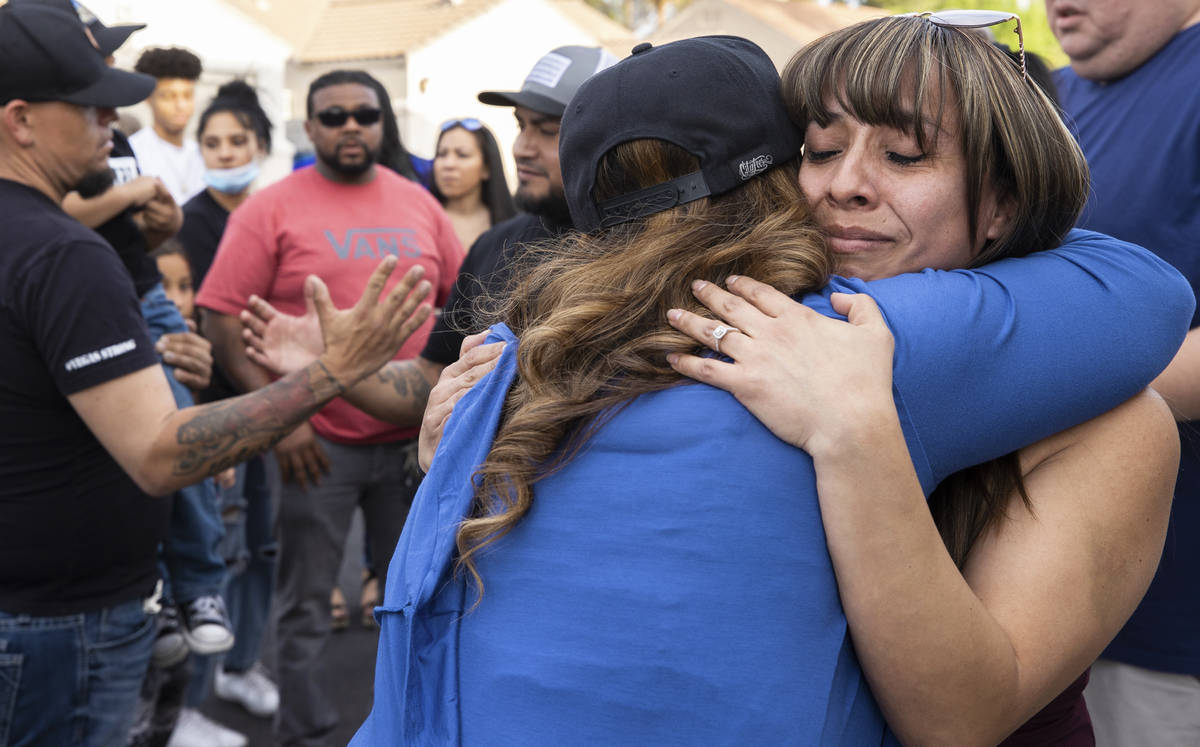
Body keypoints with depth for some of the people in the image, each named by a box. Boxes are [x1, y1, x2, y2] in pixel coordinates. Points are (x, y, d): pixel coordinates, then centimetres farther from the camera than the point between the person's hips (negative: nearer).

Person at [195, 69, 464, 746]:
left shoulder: (417, 203, 8)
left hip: (412, 437, 4)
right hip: (317, 441, -3)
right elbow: (223, 317, -7)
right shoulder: (272, 209, -4)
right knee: (307, 607, 6)